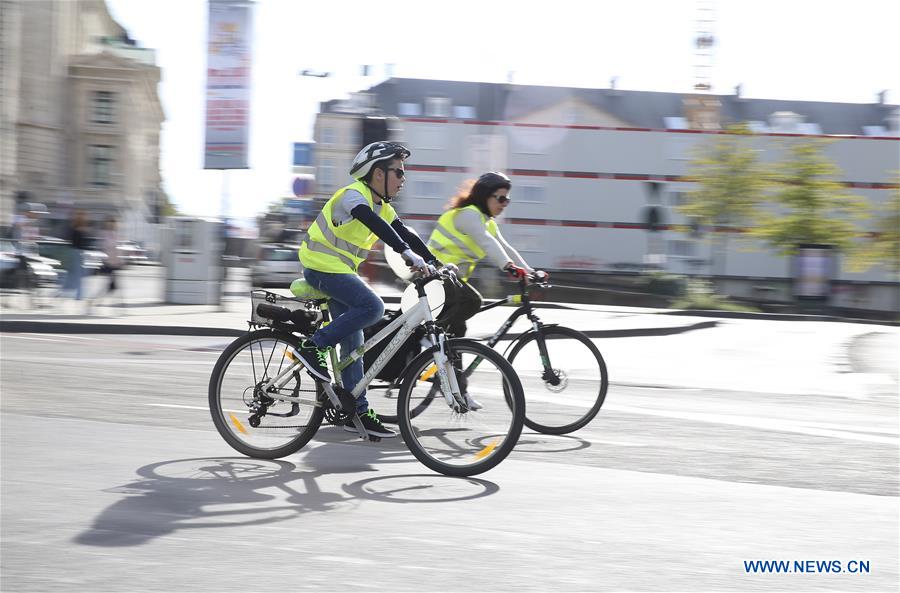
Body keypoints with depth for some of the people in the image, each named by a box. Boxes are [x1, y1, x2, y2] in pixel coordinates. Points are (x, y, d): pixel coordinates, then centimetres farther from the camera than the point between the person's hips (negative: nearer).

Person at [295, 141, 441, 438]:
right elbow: (375, 224, -34)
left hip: (341, 272, 9)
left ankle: (358, 412, 10)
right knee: (372, 307, -26)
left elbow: (406, 234, 9)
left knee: (353, 342, 7)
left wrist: (433, 262, -4)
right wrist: (408, 254, -44)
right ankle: (313, 346, -16)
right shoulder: (353, 195, -17)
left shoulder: (382, 207, 12)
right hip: (322, 267, -9)